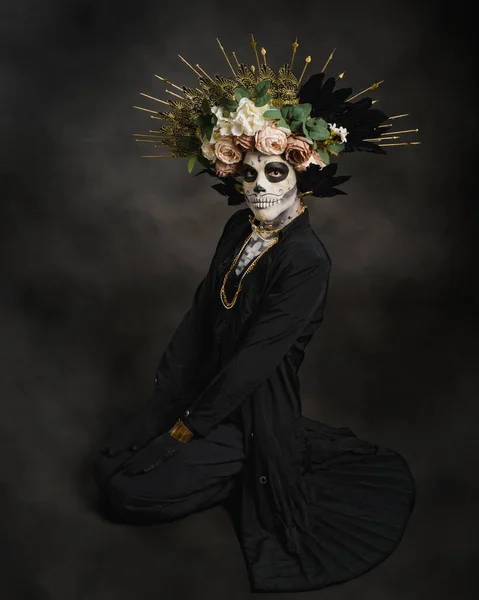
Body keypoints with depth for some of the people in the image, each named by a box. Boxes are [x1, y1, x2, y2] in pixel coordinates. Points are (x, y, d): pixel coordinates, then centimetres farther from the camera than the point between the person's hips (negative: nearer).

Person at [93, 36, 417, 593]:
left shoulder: (306, 259, -24)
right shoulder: (238, 229, -1)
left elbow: (257, 356, -23)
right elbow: (201, 312, 3)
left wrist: (193, 424, -14)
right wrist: (167, 392, 1)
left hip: (253, 409, -7)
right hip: (205, 382, 8)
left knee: (130, 493, -8)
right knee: (108, 465, 10)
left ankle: (250, 475, 12)